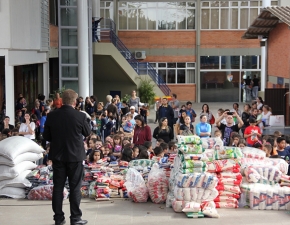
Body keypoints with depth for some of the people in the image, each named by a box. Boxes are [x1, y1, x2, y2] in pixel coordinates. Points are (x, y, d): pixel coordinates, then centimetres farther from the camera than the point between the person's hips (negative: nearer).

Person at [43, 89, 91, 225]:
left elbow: (46, 136, 4)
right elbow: (87, 133, 3)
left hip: (57, 156, 3)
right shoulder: (80, 116, -14)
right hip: (75, 156, -3)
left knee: (58, 187, 10)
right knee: (75, 188, 5)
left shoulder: (51, 115, -6)